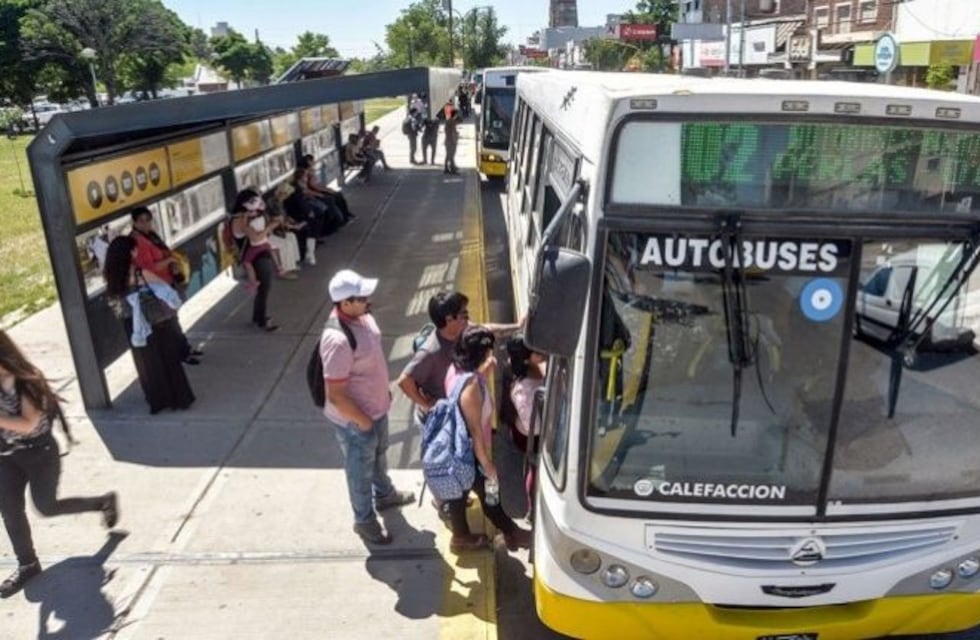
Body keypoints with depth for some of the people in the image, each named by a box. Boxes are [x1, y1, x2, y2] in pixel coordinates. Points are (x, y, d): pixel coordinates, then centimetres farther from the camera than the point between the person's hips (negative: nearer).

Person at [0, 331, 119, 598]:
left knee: (46, 506, 5)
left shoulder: (28, 382, -23)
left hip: (40, 454, -6)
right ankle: (27, 564, 22)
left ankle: (104, 501, 27)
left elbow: (27, 424, -30)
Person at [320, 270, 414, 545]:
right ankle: (364, 520, 39)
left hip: (377, 408, 8)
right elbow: (335, 396, -30)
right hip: (354, 420, -8)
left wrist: (384, 392, 16)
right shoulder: (338, 340, -36)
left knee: (379, 456, 31)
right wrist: (363, 421, -18)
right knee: (360, 471, 16)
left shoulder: (362, 316, -8)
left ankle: (384, 494, 57)